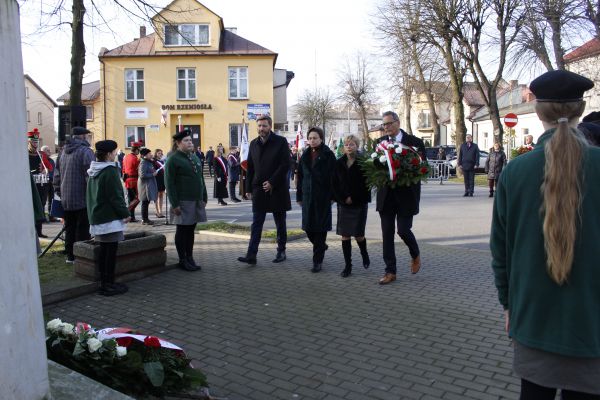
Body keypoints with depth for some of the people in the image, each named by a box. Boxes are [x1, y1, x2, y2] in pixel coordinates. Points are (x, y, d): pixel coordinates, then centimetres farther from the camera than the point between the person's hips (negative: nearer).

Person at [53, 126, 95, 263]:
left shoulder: (63, 152, 14)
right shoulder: (85, 151, -11)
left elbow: (57, 175, 18)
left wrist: (59, 193, 22)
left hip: (66, 200, 7)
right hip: (82, 199, -7)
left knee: (69, 228, 14)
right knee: (82, 229, -2)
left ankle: (70, 256, 20)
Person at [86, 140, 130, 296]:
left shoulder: (93, 172, 13)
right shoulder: (110, 171, -15)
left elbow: (90, 195, 19)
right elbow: (116, 197, -17)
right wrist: (125, 213, -9)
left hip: (97, 217, 9)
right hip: (110, 218, -9)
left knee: (104, 250, 14)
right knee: (111, 251, -3)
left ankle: (104, 283, 21)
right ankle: (109, 285, 2)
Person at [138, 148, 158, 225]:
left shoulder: (148, 162, 14)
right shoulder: (143, 163, -16)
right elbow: (142, 175, -23)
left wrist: (154, 172, 9)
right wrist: (153, 174, -16)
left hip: (149, 185, 10)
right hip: (145, 185, -10)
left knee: (146, 202, 14)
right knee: (145, 202, -4)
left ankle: (145, 219, 21)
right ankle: (144, 220, 2)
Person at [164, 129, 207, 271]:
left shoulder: (195, 157, 15)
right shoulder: (173, 159, -8)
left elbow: (201, 179, 20)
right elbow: (169, 183, -12)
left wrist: (204, 198, 16)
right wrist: (175, 204, -17)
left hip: (196, 201, 7)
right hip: (183, 202, -7)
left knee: (191, 230, 12)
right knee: (182, 230, 2)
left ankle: (190, 258, 20)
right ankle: (183, 260, 11)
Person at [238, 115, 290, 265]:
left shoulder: (280, 141, -3)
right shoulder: (254, 144, 10)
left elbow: (285, 164, -9)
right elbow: (250, 167, 11)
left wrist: (272, 182, -15)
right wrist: (248, 188, 6)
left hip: (277, 189, -3)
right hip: (259, 190, 3)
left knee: (280, 223, 9)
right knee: (256, 223, -1)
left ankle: (281, 251, 22)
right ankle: (251, 255, -4)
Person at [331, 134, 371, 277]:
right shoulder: (339, 163, 6)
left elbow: (366, 184, -7)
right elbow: (334, 184, 5)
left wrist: (353, 198, -11)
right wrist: (343, 198, -7)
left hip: (359, 204, -3)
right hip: (343, 203, 3)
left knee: (358, 234, 0)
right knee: (345, 235, 1)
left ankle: (364, 254, 32)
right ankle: (348, 265, 9)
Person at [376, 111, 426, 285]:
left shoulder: (414, 142, -3)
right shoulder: (380, 142, 6)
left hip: (406, 195, -3)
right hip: (386, 196, 3)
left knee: (403, 230, -4)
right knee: (387, 234, 4)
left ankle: (415, 255, 29)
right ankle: (390, 272, 14)